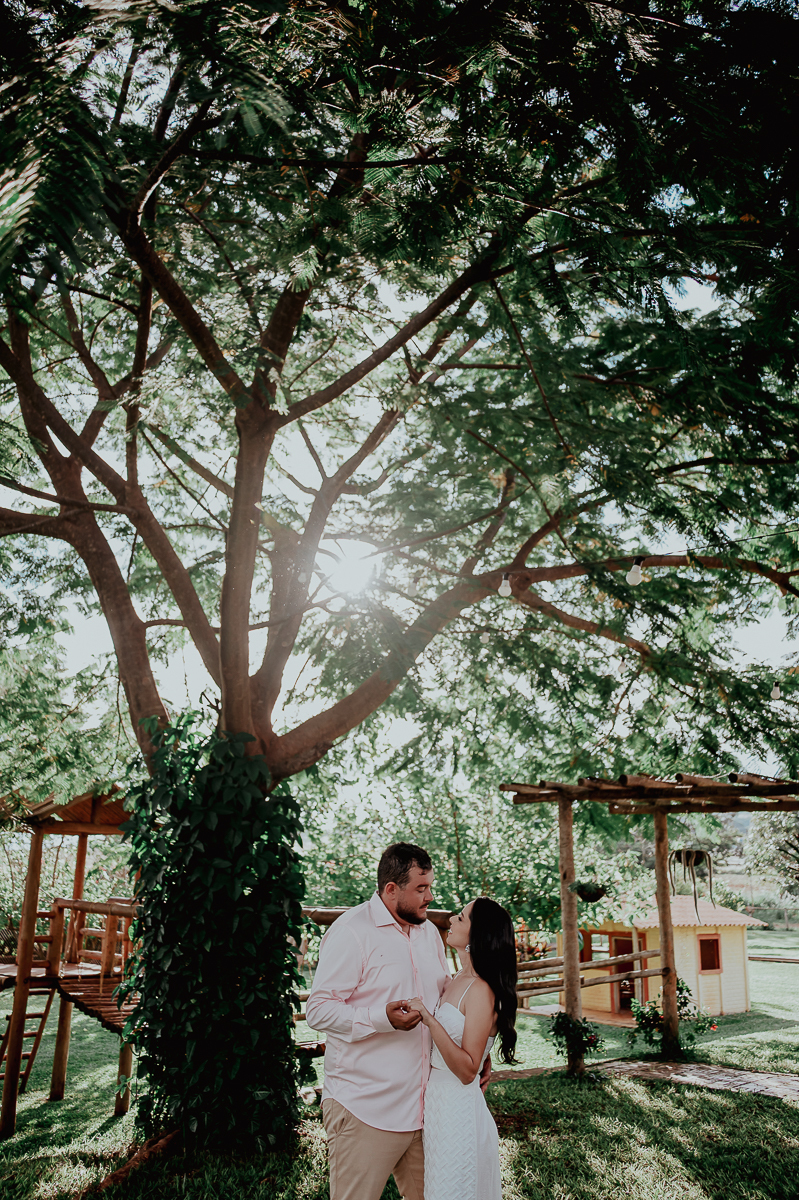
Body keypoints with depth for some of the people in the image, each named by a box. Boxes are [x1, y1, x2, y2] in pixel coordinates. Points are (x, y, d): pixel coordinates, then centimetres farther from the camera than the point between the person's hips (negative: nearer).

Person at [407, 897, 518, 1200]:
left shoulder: (481, 991, -21)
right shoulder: (456, 981, 5)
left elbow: (467, 1070, -24)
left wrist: (430, 1020, -30)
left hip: (457, 1109, -8)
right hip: (436, 1103, 8)